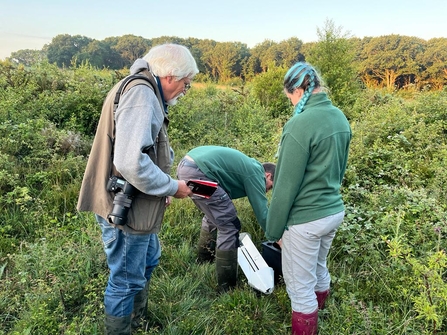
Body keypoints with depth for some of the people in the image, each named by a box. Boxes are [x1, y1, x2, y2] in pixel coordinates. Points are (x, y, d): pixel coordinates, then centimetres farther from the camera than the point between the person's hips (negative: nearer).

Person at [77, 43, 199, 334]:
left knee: (148, 262, 27)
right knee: (126, 280, 8)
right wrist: (171, 187, -18)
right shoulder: (141, 93, -22)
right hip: (125, 209, -11)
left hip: (135, 205, 11)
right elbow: (131, 162, -33)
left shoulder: (146, 93, 11)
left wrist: (165, 184, 4)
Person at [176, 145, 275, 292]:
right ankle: (227, 288, 4)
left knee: (213, 216, 29)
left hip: (186, 165, 11)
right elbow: (262, 212, 1)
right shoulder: (255, 174, 2)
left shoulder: (250, 166, 28)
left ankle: (203, 262, 44)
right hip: (198, 172, -11)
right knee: (229, 226, -2)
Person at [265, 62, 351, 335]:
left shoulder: (300, 124, -22)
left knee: (301, 288, 8)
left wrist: (274, 230, -9)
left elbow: (287, 185, -19)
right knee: (319, 272, 27)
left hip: (305, 220, -9)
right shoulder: (340, 118, 3)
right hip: (334, 211, 9)